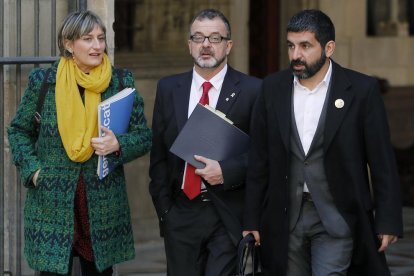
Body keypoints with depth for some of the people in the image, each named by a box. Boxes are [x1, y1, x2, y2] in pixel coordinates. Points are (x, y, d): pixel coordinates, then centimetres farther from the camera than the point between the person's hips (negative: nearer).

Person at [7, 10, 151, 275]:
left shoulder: (121, 81, 1)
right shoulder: (43, 81, -1)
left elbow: (143, 136, 4)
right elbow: (19, 131, 10)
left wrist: (119, 145, -16)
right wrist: (32, 170, -4)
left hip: (105, 204, 1)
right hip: (52, 202, -1)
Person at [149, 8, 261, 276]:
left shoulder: (252, 90, -3)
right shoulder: (169, 88, 8)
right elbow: (158, 153, 10)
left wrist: (227, 170, -17)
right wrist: (163, 206, 5)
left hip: (229, 214, -3)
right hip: (180, 212, 4)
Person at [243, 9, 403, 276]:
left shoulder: (362, 89, -5)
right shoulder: (273, 88, 4)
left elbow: (382, 161, -3)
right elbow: (259, 160, 7)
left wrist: (388, 221, -5)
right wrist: (252, 220, 5)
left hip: (337, 218, -3)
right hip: (285, 218, 3)